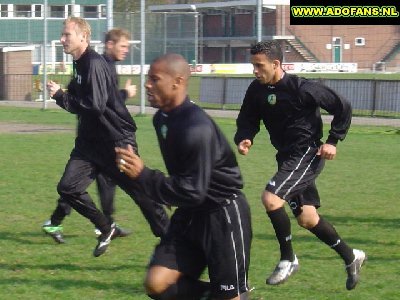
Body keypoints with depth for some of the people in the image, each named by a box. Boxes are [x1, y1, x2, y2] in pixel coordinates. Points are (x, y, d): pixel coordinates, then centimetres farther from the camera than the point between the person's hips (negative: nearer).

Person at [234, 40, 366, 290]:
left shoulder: (302, 89, -20)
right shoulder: (257, 90, -3)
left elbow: (343, 107, -12)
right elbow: (247, 120, 6)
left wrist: (333, 141, -13)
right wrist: (244, 139, -15)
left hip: (308, 153, -8)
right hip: (287, 156, 8)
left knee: (271, 198, -24)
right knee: (306, 218, 13)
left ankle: (288, 259, -7)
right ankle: (351, 257, 32)